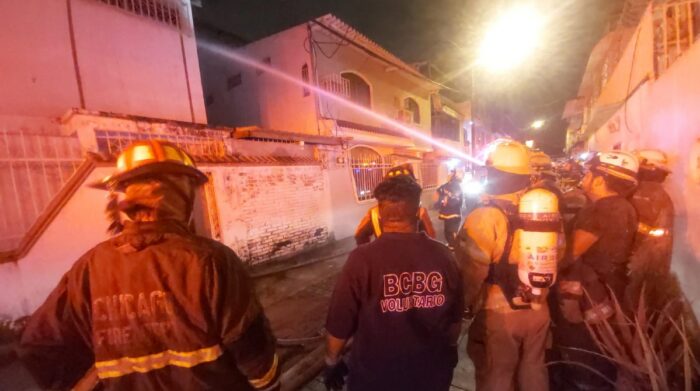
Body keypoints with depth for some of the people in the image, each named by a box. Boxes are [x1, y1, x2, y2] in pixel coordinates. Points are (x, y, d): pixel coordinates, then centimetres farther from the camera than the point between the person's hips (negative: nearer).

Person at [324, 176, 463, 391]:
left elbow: (339, 324, -16)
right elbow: (456, 316, -1)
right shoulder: (443, 254, -15)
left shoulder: (363, 259, -25)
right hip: (432, 372, 3)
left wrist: (332, 362, 4)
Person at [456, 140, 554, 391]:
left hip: (498, 313, -6)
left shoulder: (484, 218, -24)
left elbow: (470, 273, -22)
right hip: (538, 309, 6)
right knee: (533, 369, 25)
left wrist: (463, 305, -3)